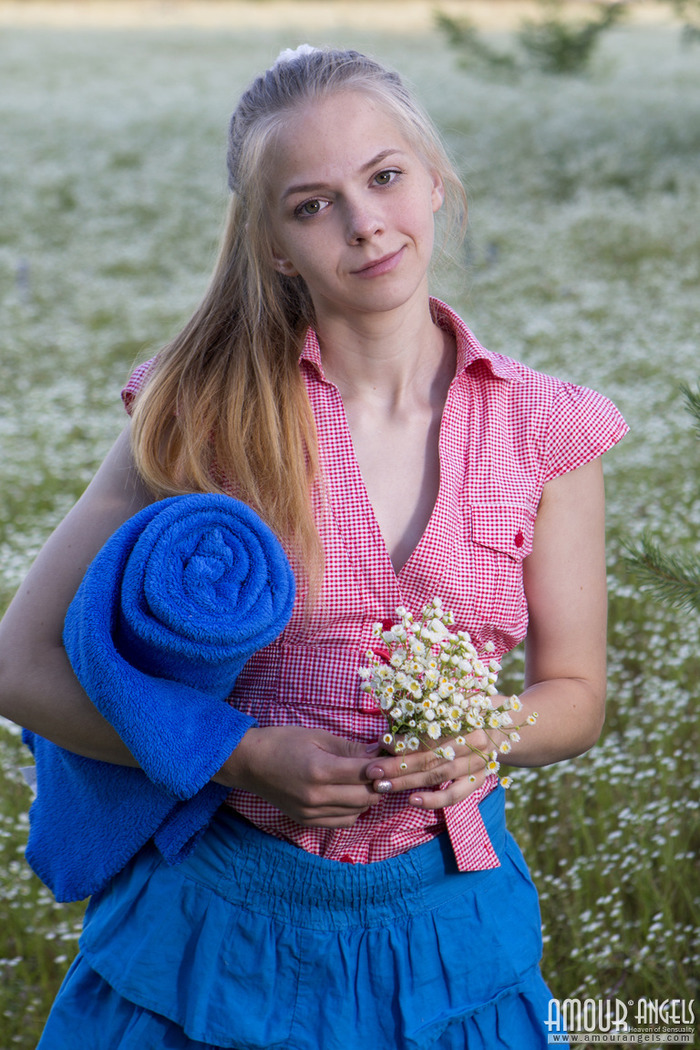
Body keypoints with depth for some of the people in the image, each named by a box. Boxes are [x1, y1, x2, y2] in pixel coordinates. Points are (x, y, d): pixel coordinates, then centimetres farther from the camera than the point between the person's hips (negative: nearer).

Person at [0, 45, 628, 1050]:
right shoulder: (212, 413, -10)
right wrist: (246, 758, -19)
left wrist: (486, 732, -17)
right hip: (224, 915, -1)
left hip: (446, 925, 2)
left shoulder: (543, 429, -6)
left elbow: (575, 694, 4)